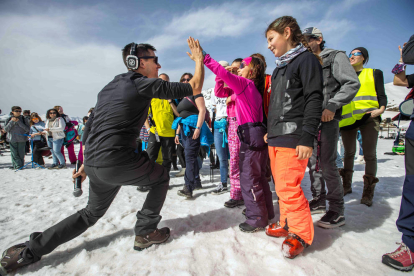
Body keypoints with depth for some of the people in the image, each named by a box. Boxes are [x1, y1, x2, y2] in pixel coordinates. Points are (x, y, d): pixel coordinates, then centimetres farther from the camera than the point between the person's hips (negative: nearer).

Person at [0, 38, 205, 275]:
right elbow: (194, 88, -5)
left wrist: (87, 163, 26)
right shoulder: (145, 84, -6)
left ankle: (29, 251, 30)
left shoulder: (110, 87, 19)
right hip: (119, 162, -8)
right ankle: (145, 233, 20)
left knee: (93, 212, 29)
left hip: (94, 164, 9)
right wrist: (199, 59, 11)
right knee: (161, 177, 16)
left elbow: (91, 126, 20)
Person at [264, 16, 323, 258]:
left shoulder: (306, 59, -2)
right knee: (282, 186, 13)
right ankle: (287, 224, 29)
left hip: (293, 138, -8)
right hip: (276, 138, 8)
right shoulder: (280, 67, 22)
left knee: (288, 187, -8)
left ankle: (301, 234, 11)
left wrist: (307, 138, -18)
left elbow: (314, 100, -12)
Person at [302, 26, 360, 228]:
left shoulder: (335, 57, 4)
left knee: (327, 164, -9)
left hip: (327, 119, -6)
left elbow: (352, 83, -7)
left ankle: (337, 211, 3)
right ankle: (319, 201, 22)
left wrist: (332, 106, -17)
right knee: (313, 162, 9)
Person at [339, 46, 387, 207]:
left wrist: (381, 108, -12)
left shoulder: (374, 73, 15)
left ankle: (368, 191, 6)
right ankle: (347, 185, 22)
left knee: (369, 154, -3)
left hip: (368, 117, -2)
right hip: (348, 118, 2)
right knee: (349, 153, 7)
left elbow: (381, 95, 7)